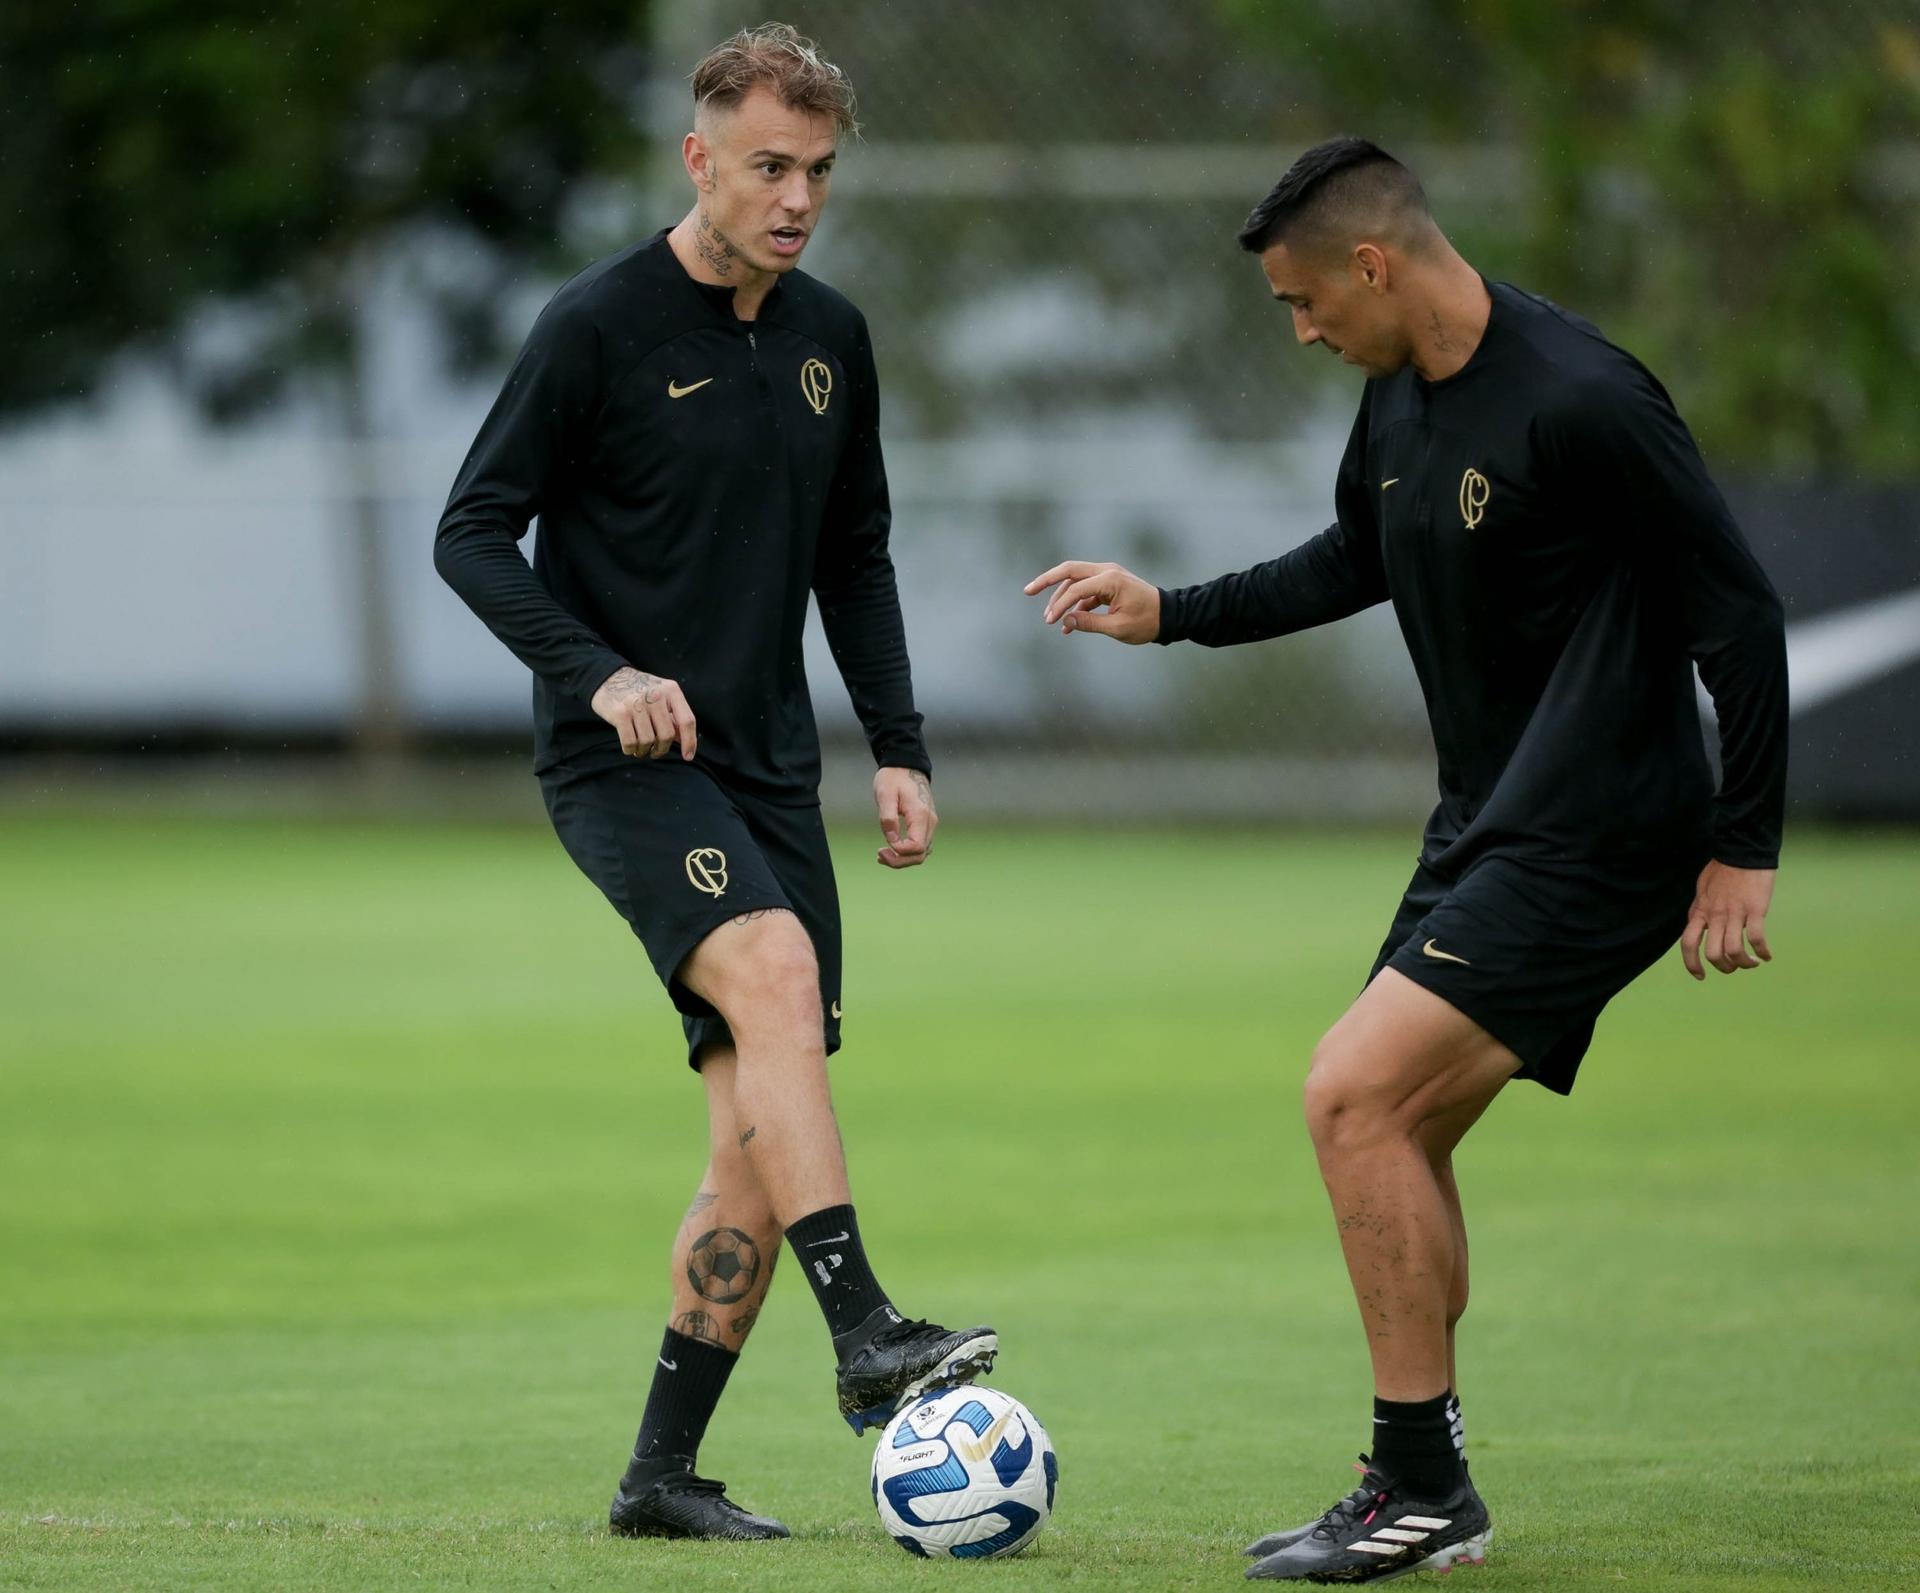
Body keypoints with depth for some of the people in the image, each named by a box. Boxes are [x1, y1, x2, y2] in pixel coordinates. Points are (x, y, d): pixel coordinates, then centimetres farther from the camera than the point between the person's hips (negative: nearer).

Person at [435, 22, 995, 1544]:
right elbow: (475, 533, -6)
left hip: (770, 773, 6)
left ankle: (664, 1473, 7)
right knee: (774, 971, -32)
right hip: (625, 769, -6)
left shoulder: (832, 337, 12)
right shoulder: (598, 326, -7)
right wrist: (600, 673, -20)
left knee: (761, 1134, 0)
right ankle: (866, 1339, -38)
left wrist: (898, 747, 12)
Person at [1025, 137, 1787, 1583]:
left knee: (1353, 1095, -16)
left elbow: (1739, 613, -17)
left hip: (1596, 846, -9)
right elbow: (1358, 561, 28)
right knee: (1401, 1133, 11)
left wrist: (1744, 850, -16)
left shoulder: (1580, 403, -20)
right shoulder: (1400, 398, 7)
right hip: (1486, 835, 9)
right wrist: (1169, 615, 21)